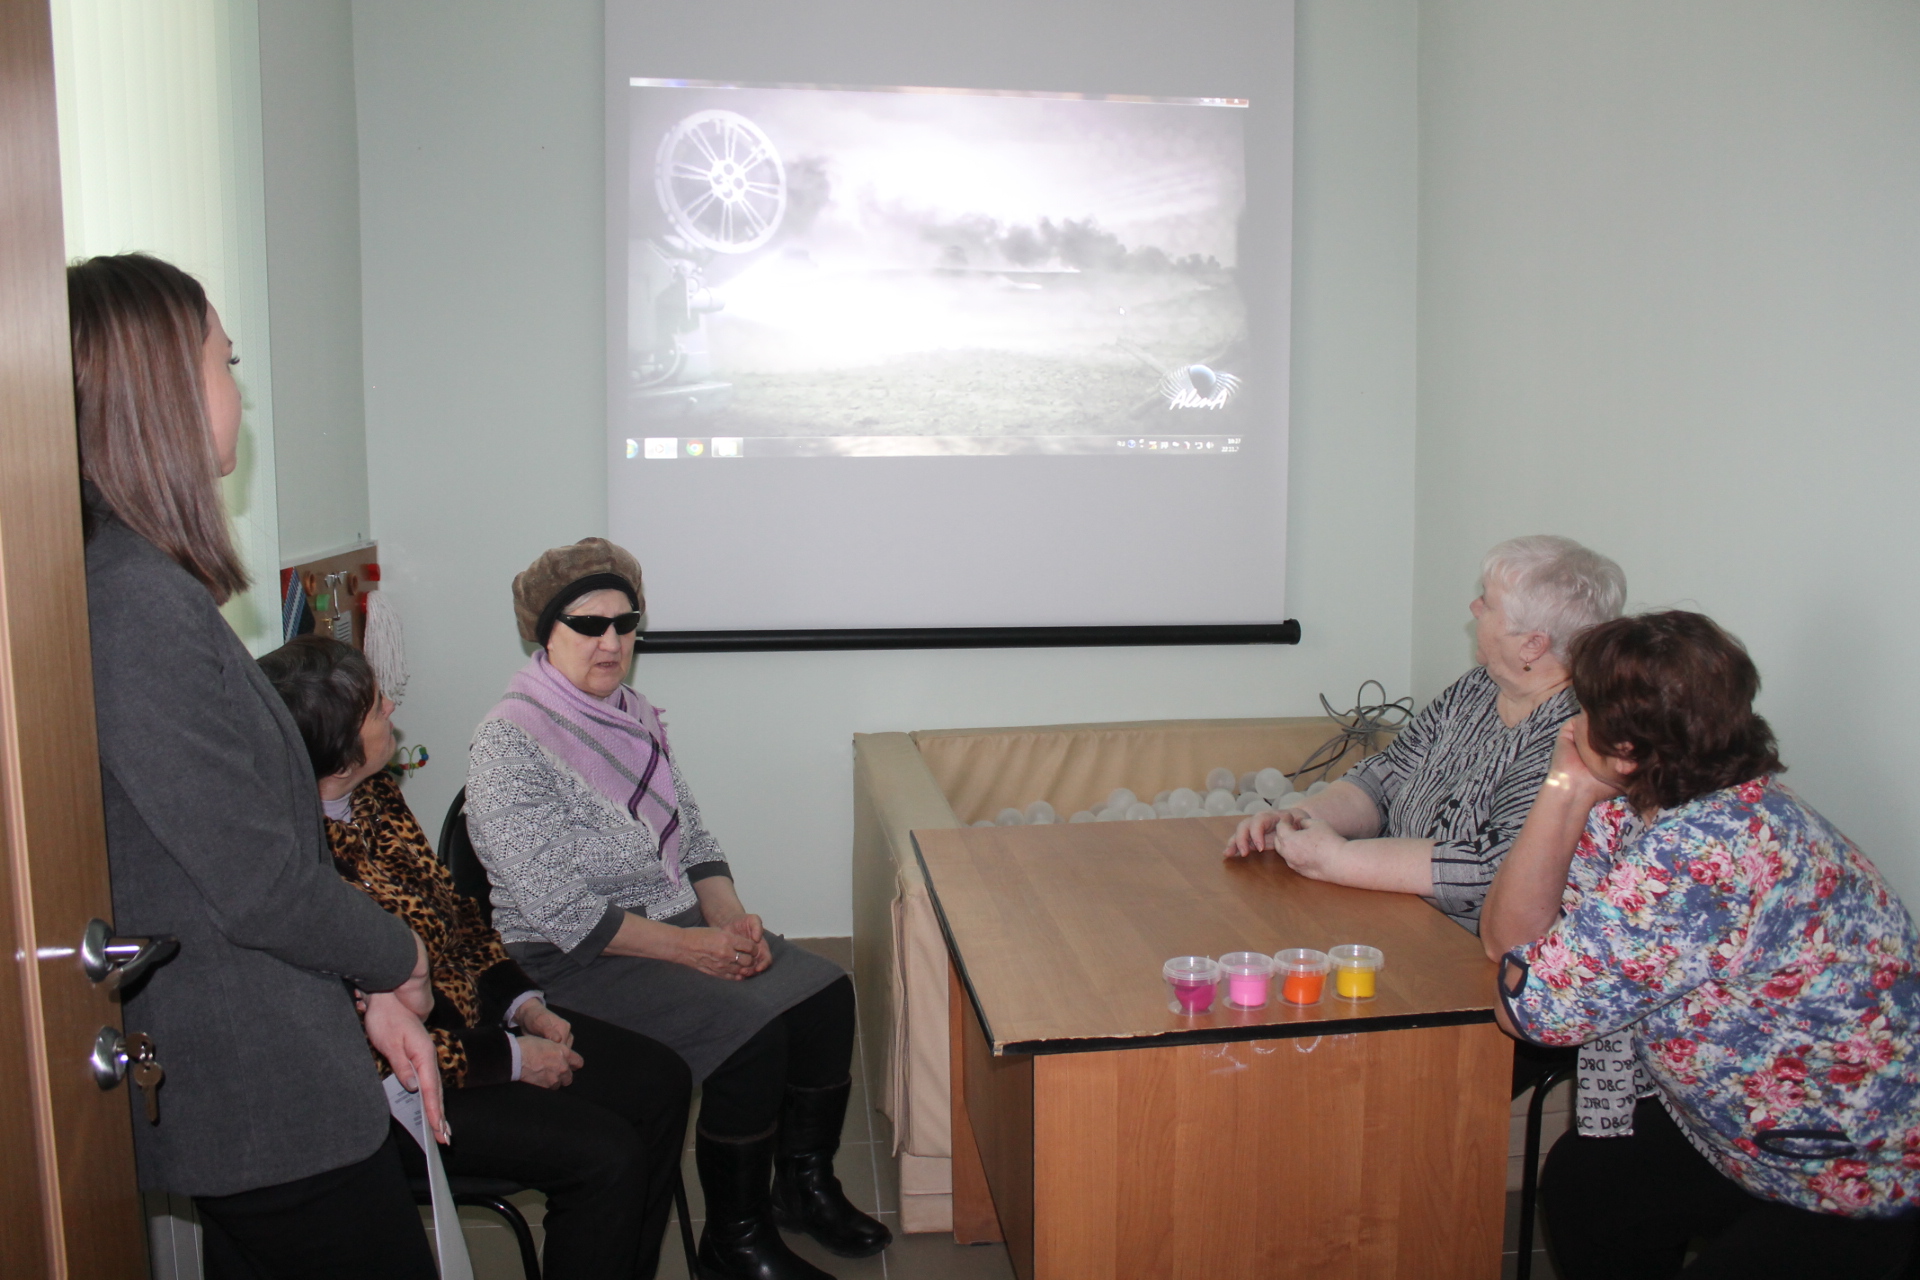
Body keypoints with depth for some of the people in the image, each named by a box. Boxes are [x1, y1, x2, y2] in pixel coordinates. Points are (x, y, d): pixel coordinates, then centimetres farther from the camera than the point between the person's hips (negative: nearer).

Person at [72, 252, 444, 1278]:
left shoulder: (148, 585, 8)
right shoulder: (139, 605, -24)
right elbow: (257, 883, -22)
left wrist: (369, 993, 9)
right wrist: (397, 960, -3)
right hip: (262, 1098, -10)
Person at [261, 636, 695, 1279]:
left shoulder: (373, 793, 0)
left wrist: (524, 1004, 2)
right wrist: (512, 1059, -16)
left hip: (470, 1011, 9)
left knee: (660, 1080, 5)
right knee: (606, 1155, -19)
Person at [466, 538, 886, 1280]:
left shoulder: (631, 717, 9)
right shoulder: (510, 745, -16)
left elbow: (693, 841, 13)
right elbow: (561, 913, -20)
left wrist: (730, 918, -6)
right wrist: (687, 946, -20)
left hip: (680, 927, 8)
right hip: (575, 964, -7)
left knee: (825, 992, -9)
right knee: (751, 1028, -24)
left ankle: (804, 1185, 10)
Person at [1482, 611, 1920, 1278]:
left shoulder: (1698, 854, -36)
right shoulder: (1640, 806, -7)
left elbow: (1527, 1004, -30)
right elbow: (1508, 938, -8)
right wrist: (1566, 792, -16)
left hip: (1863, 1176, -9)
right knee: (1580, 1184, 11)